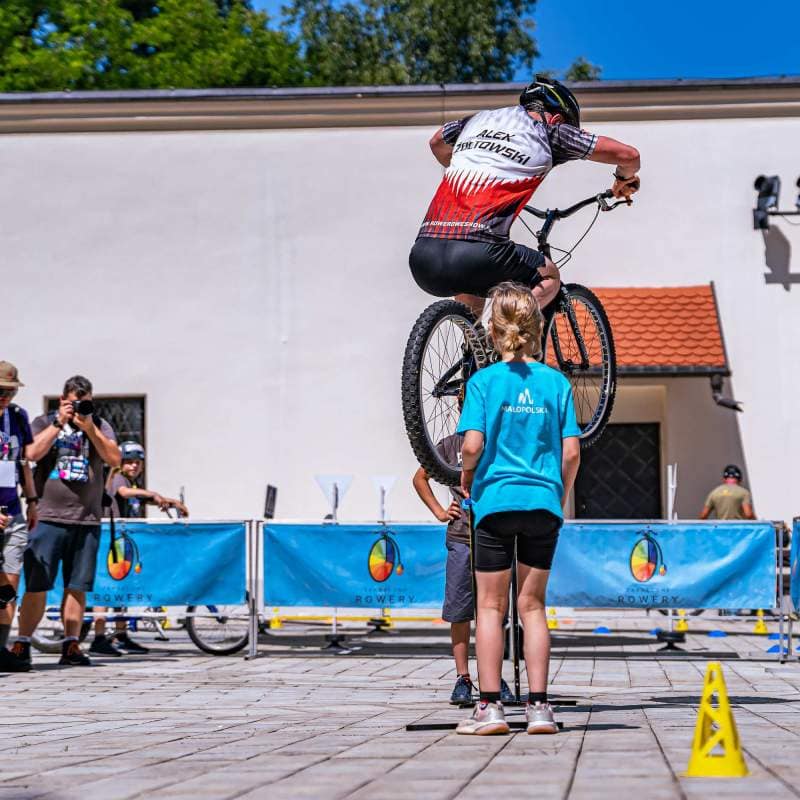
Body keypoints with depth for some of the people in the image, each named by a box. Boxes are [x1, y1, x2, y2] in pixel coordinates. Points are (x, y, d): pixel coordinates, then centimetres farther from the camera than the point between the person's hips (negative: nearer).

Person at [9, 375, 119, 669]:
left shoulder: (99, 425, 13)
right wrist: (59, 423, -7)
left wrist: (89, 428, -7)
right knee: (36, 585, -4)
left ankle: (71, 645, 8)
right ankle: (21, 644, 2)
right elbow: (33, 453, -9)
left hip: (87, 520, 2)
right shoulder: (44, 422, 9)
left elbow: (114, 459, -1)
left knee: (77, 586, 3)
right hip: (48, 518, -2)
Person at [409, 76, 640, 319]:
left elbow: (437, 143, 48)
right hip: (475, 254, -6)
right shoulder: (549, 131, 11)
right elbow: (628, 154, 11)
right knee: (549, 278, 20)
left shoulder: (478, 119, 26)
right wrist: (625, 178, 34)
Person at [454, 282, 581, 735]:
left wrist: (467, 477, 7)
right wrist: (563, 496, 14)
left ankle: (490, 707, 3)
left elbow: (473, 444, -13)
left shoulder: (484, 380, -4)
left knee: (491, 605, 6)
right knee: (533, 605, 10)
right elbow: (572, 452, -1)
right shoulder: (556, 381, 3)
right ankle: (539, 707, 6)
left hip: (495, 500, -2)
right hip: (543, 503, 2)